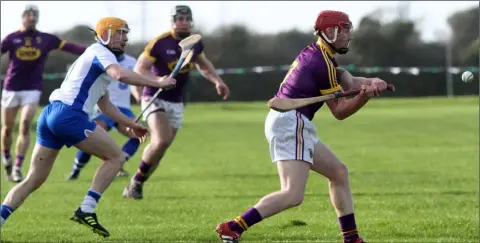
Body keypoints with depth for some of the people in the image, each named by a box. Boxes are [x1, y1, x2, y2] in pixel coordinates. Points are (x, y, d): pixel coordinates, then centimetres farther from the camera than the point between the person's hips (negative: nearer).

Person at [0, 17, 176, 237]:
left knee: (33, 180, 9)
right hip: (69, 114, -9)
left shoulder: (95, 57, 30)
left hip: (50, 114, 10)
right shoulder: (100, 52, 0)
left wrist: (130, 124, 36)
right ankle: (86, 211, -7)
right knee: (116, 157, 2)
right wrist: (157, 83, -13)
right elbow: (121, 74, -21)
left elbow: (104, 104, 38)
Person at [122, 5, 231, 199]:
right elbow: (139, 69, -13)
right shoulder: (160, 43, -16)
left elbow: (203, 65, 23)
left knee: (159, 148, 3)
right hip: (155, 98, -6)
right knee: (162, 141, -25)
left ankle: (136, 184, 19)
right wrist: (159, 80, -31)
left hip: (176, 103, 6)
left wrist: (217, 81, 8)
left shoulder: (195, 43, 3)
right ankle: (136, 182, -7)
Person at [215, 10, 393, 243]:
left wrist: (372, 82, -7)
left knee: (338, 172, 17)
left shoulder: (315, 53, 17)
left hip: (295, 126, 11)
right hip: (290, 122, -11)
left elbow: (349, 82, 12)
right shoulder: (323, 63, -11)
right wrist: (366, 95, -20)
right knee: (293, 195, -21)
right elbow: (340, 111, -7)